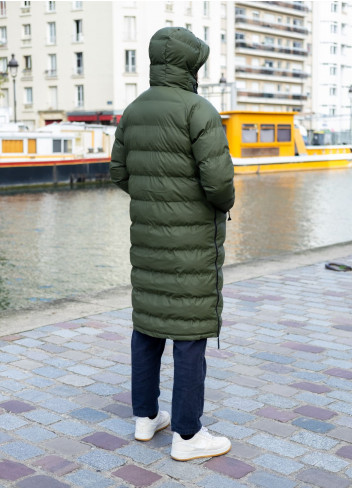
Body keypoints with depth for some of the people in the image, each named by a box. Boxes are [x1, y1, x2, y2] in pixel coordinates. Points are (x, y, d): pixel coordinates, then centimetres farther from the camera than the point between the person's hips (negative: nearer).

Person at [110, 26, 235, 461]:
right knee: (191, 329, -1)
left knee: (149, 320, 16)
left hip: (149, 232, 7)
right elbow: (219, 180, -23)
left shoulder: (135, 111, 7)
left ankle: (146, 416, 25)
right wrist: (224, 202, 0)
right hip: (191, 238, -7)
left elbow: (121, 173, 13)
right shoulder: (199, 111, -16)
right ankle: (187, 436, 7)